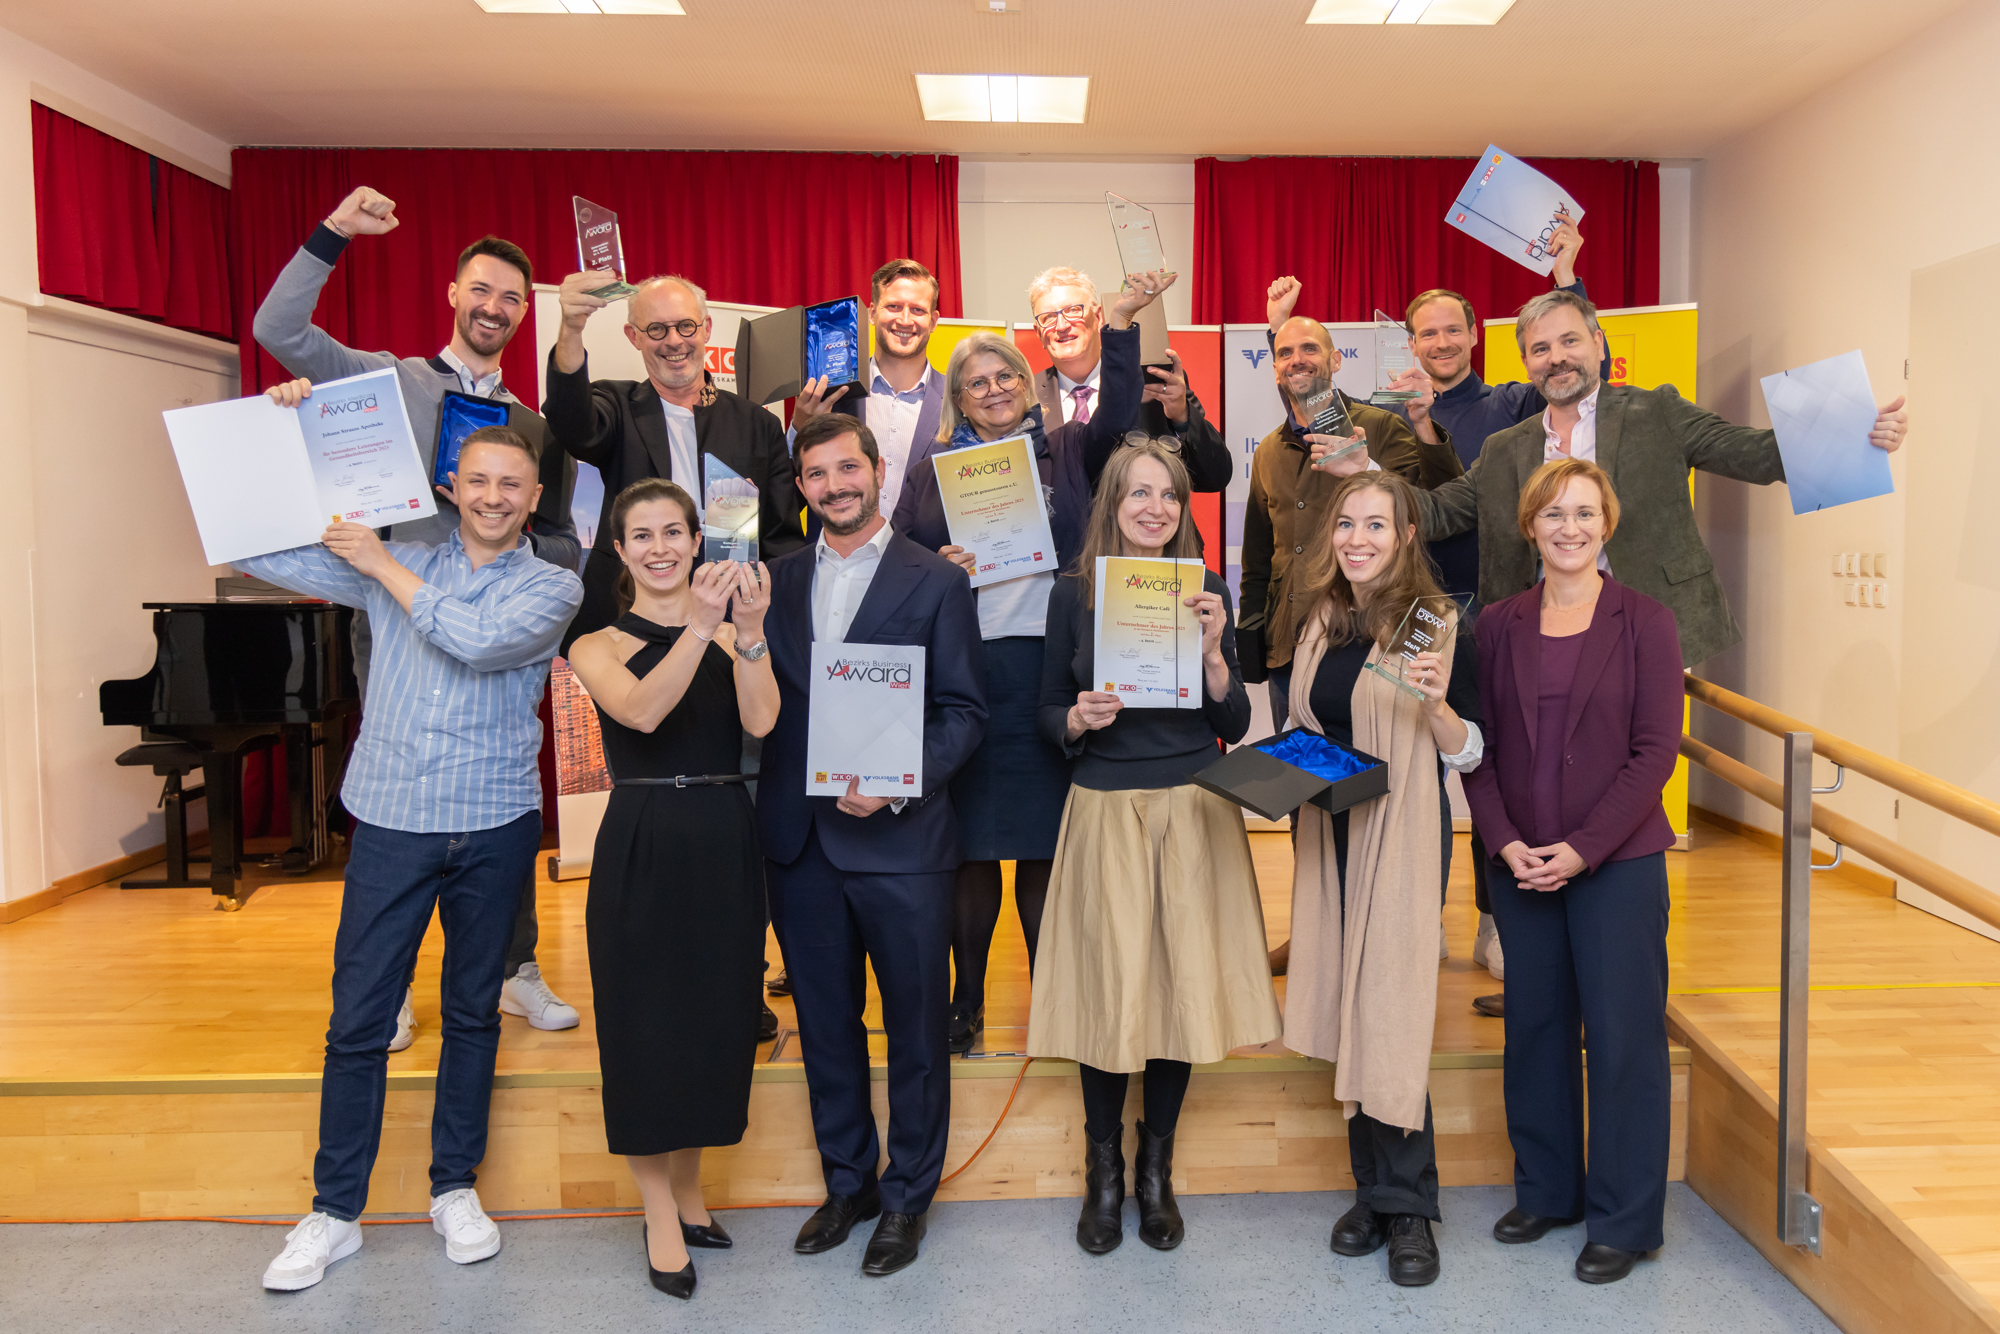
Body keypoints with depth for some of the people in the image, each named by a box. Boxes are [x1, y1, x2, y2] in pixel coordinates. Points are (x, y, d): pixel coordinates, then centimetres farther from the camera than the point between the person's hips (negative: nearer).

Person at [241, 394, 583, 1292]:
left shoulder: (550, 588, 1)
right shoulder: (395, 558, 8)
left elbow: (482, 640, -19)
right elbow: (260, 553, 8)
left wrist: (383, 567, -11)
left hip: (494, 827, -1)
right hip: (390, 821, 1)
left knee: (473, 1013, 12)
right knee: (358, 1021, 4)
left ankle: (454, 1189, 28)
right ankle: (334, 1211, 19)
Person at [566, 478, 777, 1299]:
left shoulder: (732, 636, 6)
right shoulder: (598, 647, 1)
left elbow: (760, 721, -12)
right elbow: (643, 711, -20)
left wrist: (749, 631, -27)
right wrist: (700, 625, -32)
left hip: (725, 846, 2)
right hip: (641, 850, -2)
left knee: (714, 1020, 12)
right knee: (644, 1023, 4)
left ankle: (687, 1184, 33)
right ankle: (660, 1213, 21)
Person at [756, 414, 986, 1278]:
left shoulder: (936, 581, -2)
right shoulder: (778, 580, 11)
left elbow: (964, 711, -6)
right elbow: (763, 702, 10)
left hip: (901, 842, -4)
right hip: (800, 840, 4)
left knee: (915, 1027, 8)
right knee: (825, 1022, 16)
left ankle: (906, 1197, 26)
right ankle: (846, 1182, 34)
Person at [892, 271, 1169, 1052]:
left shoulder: (1065, 450, 10)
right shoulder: (935, 468, 11)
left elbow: (1119, 412, -6)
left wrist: (1121, 320, -14)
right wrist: (937, 570, -8)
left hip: (1049, 664, 0)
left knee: (1044, 842, 5)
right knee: (970, 844, 5)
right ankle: (966, 1001, 20)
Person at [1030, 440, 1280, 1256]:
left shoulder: (1206, 591, 4)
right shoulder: (1073, 594, 1)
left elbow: (1234, 725, 2)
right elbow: (1048, 714, 6)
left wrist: (1213, 651, -13)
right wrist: (1078, 720, -16)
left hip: (1193, 811, 1)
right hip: (1106, 812, -1)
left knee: (1181, 981, 5)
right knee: (1105, 988, 1)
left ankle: (1156, 1171, 25)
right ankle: (1103, 1172, 21)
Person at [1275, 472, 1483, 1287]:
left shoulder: (1436, 623, -7)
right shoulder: (1317, 620, 9)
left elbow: (1468, 754, -6)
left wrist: (1437, 703, -23)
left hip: (1403, 834, -5)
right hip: (1326, 832, 5)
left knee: (1390, 1012, -4)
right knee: (1349, 1009, 10)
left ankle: (1406, 1207, 10)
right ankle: (1373, 1189, 23)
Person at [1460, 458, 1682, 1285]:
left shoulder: (1644, 622, -3)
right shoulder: (1498, 626, 6)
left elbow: (1655, 752, -7)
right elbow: (1478, 746, 5)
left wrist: (1583, 848, -14)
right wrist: (1505, 840, -8)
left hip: (1619, 862, -3)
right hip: (1521, 865, 3)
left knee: (1622, 1036, 3)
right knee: (1534, 1025, 12)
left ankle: (1623, 1222, 19)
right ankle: (1545, 1192, 30)